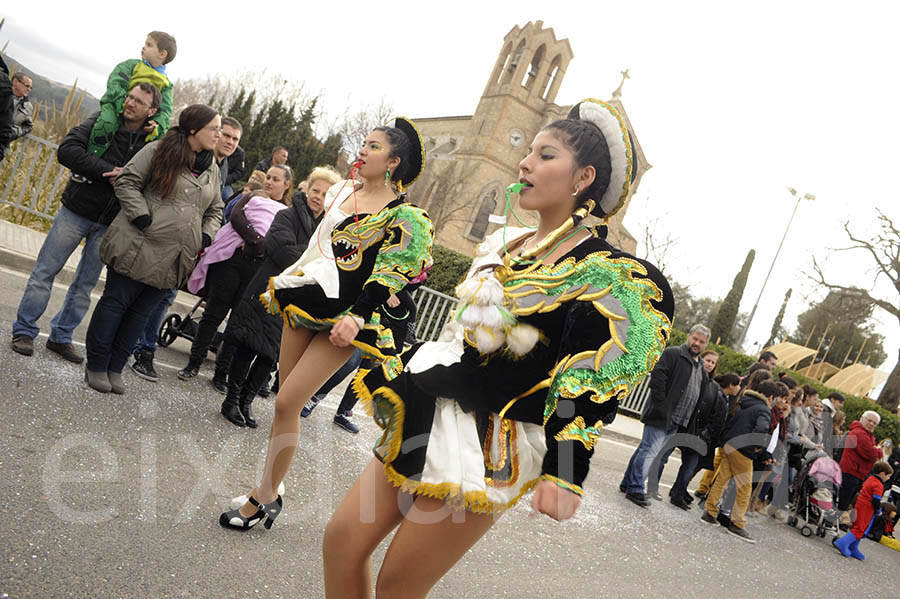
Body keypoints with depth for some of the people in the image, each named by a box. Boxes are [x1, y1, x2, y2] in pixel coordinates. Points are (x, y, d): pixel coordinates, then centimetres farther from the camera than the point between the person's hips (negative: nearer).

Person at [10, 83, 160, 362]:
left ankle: (61, 336, 24)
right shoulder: (101, 121, -3)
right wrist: (109, 171, -21)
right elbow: (66, 150, -14)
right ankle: (24, 330, 16)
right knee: (45, 271, 3)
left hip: (109, 224, 2)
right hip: (76, 212, -1)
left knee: (86, 284, 10)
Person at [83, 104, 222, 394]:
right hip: (138, 247, -5)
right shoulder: (158, 151, -4)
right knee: (116, 302, 5)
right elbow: (127, 181, -5)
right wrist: (142, 217, -15)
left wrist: (206, 236, 5)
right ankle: (96, 366, 17)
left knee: (141, 311, 11)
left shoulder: (212, 169, 14)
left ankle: (115, 368, 22)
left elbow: (215, 210, 22)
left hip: (174, 259, 5)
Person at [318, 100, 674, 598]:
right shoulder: (503, 245, 11)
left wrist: (564, 472, -21)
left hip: (489, 449, -7)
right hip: (432, 421, 7)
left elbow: (590, 385, -15)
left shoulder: (606, 275, -11)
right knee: (341, 542, 7)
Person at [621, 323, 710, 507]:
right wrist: (661, 405, -20)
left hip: (676, 422, 8)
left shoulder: (701, 368, 20)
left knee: (646, 450, 12)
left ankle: (628, 484, 18)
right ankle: (635, 490, -7)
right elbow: (657, 377, -14)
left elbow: (701, 395, 24)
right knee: (650, 450, -10)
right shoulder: (672, 354, -4)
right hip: (661, 416, -7)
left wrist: (689, 421, 14)